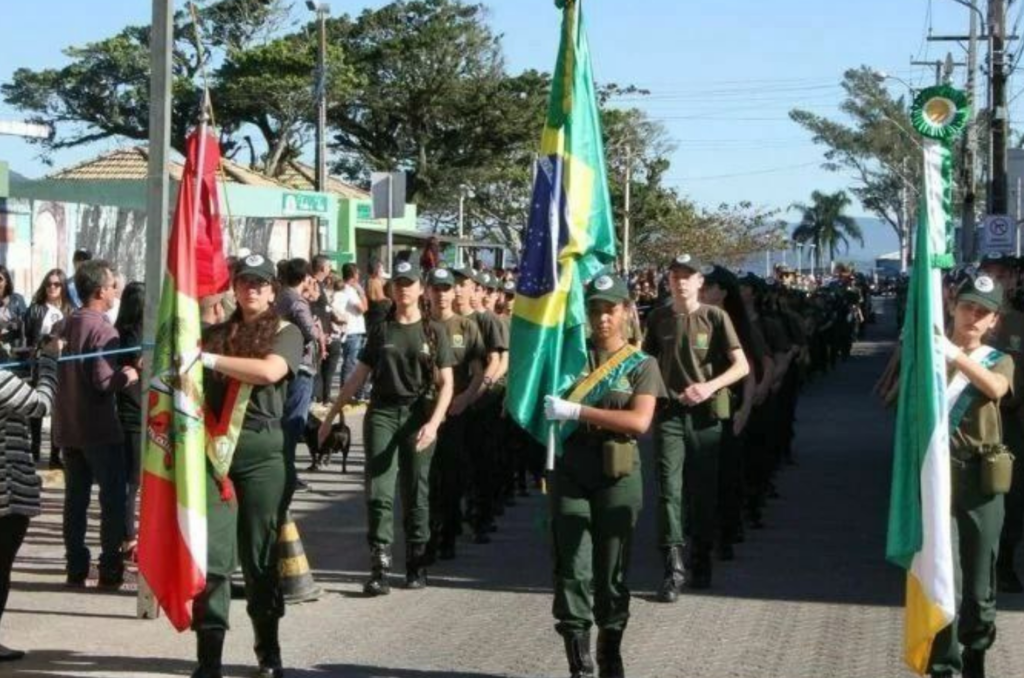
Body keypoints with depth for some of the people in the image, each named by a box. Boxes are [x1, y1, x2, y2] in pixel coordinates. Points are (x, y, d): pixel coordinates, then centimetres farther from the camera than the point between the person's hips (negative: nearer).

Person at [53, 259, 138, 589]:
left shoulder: (65, 326, 7)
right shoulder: (103, 330, -17)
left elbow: (52, 371, 15)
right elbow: (104, 382, -23)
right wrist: (129, 375, -6)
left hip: (67, 426, 7)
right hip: (99, 427, -7)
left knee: (75, 497, 10)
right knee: (113, 497, 1)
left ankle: (76, 568, 11)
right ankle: (110, 569, 0)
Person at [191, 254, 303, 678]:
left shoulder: (286, 333, 3)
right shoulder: (215, 334, 15)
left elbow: (270, 371, -17)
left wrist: (210, 359, -19)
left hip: (262, 451, -2)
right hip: (213, 449, 2)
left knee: (261, 554, 5)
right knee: (212, 553, -5)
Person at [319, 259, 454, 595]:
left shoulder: (433, 331, 4)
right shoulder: (380, 330, 10)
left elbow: (446, 383, -1)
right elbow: (358, 376, 12)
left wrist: (434, 422, -15)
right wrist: (331, 415, 9)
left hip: (418, 415, -1)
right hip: (381, 413, 1)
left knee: (416, 493, 5)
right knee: (379, 491, -8)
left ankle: (416, 564, 16)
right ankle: (379, 568, -10)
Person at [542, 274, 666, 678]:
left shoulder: (642, 365, 3)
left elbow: (639, 421, -12)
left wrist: (577, 411, -18)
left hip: (617, 475, -1)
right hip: (570, 470, 2)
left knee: (612, 569, 4)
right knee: (572, 568, -3)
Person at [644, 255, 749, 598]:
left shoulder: (714, 317, -2)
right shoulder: (658, 318, 6)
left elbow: (742, 366, -6)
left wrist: (710, 386, -21)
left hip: (705, 415, -1)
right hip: (669, 413, 1)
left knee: (704, 491, 8)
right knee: (669, 489, -10)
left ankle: (701, 561, 24)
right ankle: (674, 567, -13)